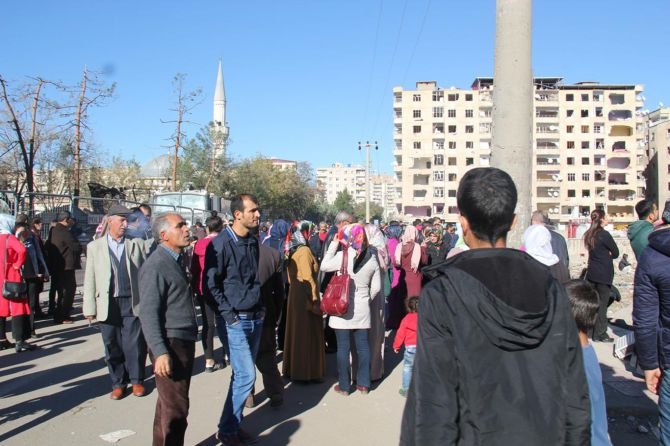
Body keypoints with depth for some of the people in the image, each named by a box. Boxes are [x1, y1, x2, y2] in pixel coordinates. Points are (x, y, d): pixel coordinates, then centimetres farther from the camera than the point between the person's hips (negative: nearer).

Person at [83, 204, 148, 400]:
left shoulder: (136, 245, 4)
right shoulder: (94, 247, 6)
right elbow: (90, 279, 5)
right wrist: (90, 308, 1)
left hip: (132, 303, -1)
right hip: (108, 305, 1)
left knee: (135, 345, 3)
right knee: (112, 347, 8)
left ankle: (136, 380, 20)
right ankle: (118, 383, 23)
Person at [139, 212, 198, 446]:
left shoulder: (175, 260, 13)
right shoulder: (156, 266, -16)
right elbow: (148, 314, -21)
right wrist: (160, 352, -26)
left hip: (184, 342, 10)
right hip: (170, 345, -9)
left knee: (169, 404, 19)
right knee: (175, 408, -4)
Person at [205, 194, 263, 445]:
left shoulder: (253, 240, 7)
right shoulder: (221, 244, -14)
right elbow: (211, 283, -12)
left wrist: (261, 306, 11)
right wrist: (229, 315, -13)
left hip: (256, 318, 7)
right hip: (236, 320, -6)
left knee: (242, 375, 13)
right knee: (246, 376, -7)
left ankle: (233, 424, 26)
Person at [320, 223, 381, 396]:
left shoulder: (342, 256, -16)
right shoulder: (371, 258, -1)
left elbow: (324, 266, -2)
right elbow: (376, 287, 3)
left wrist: (333, 244, 0)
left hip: (342, 308, -4)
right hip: (362, 310, 4)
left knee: (343, 347, 5)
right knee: (363, 346, 11)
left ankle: (344, 386, 13)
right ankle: (363, 384, 20)